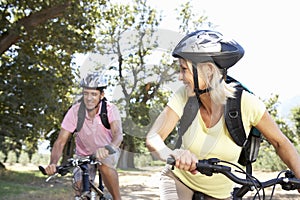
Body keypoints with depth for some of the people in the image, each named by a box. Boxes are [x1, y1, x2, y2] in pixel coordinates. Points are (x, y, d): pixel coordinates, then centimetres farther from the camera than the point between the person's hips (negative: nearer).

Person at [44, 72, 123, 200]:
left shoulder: (110, 109, -23)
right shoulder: (75, 111, -21)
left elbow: (118, 134, -40)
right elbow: (60, 141, -22)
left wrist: (109, 148, -63)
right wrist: (53, 163, -41)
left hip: (107, 154, -1)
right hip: (84, 155, 2)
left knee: (104, 165, -35)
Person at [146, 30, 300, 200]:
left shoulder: (245, 103, -22)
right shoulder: (184, 96, -19)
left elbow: (281, 143, -10)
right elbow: (153, 138, -27)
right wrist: (172, 154, -50)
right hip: (179, 179, 0)